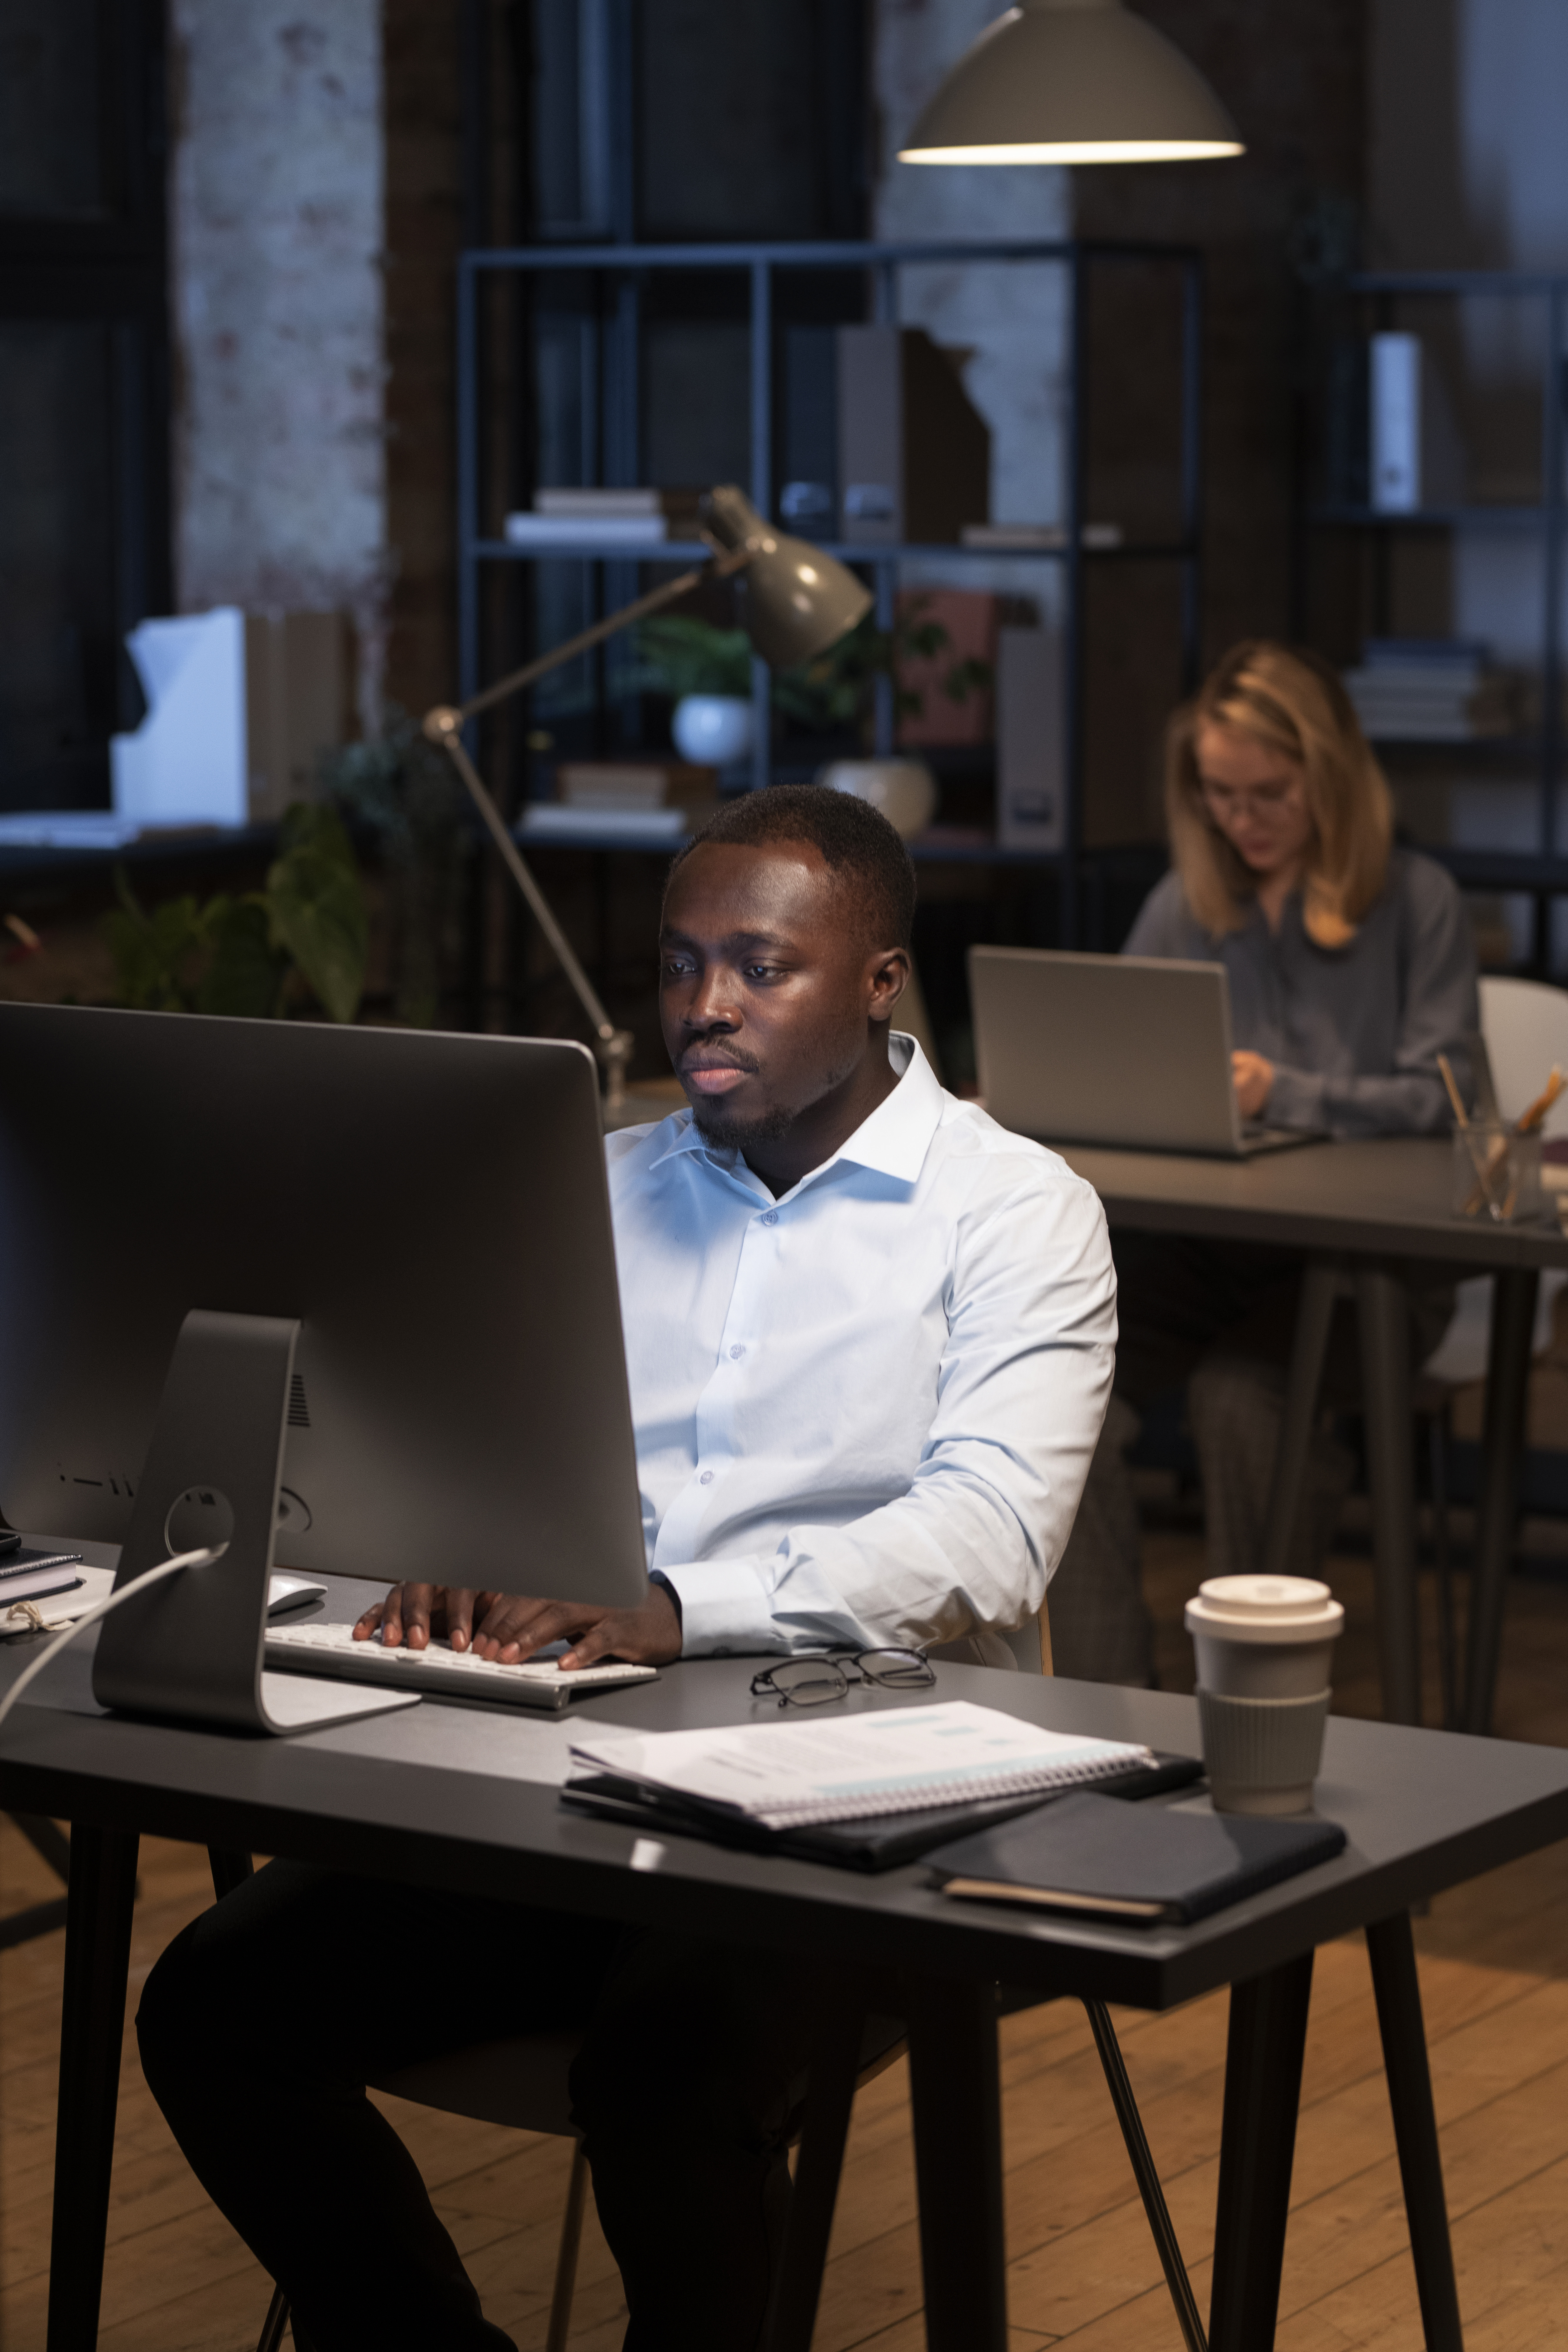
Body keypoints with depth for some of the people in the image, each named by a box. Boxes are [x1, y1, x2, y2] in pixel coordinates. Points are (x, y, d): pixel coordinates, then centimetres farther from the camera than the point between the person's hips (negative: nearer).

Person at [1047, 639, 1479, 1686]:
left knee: (1239, 1391, -34)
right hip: (1200, 1239, 4)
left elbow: (1438, 1099, -6)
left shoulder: (1416, 901, 2)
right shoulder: (1186, 904, 17)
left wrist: (1285, 1094, -19)